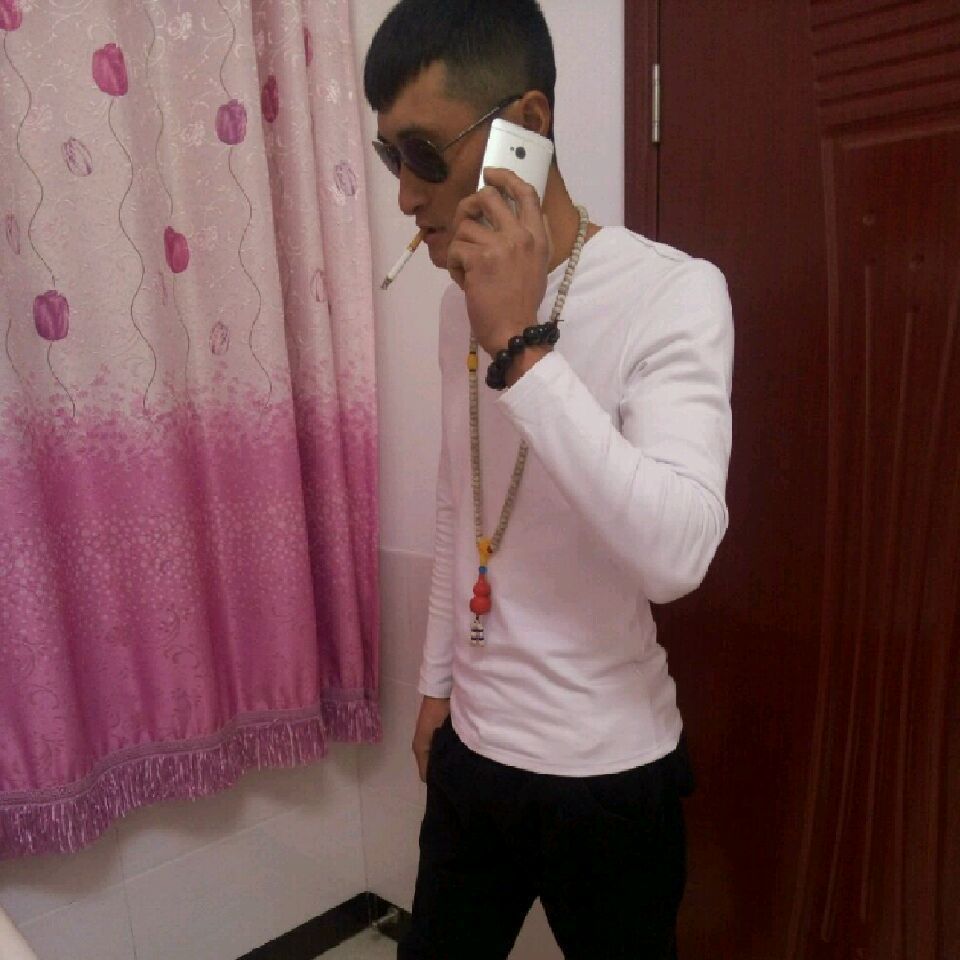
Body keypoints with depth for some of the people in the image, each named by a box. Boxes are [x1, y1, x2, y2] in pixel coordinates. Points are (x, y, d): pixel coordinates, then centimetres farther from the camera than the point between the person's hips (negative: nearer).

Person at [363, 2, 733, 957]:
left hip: (609, 770, -5)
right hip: (473, 747, 6)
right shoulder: (462, 299, 1)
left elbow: (676, 553, -31)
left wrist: (520, 347, -32)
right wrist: (438, 683, 14)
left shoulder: (673, 293, -18)